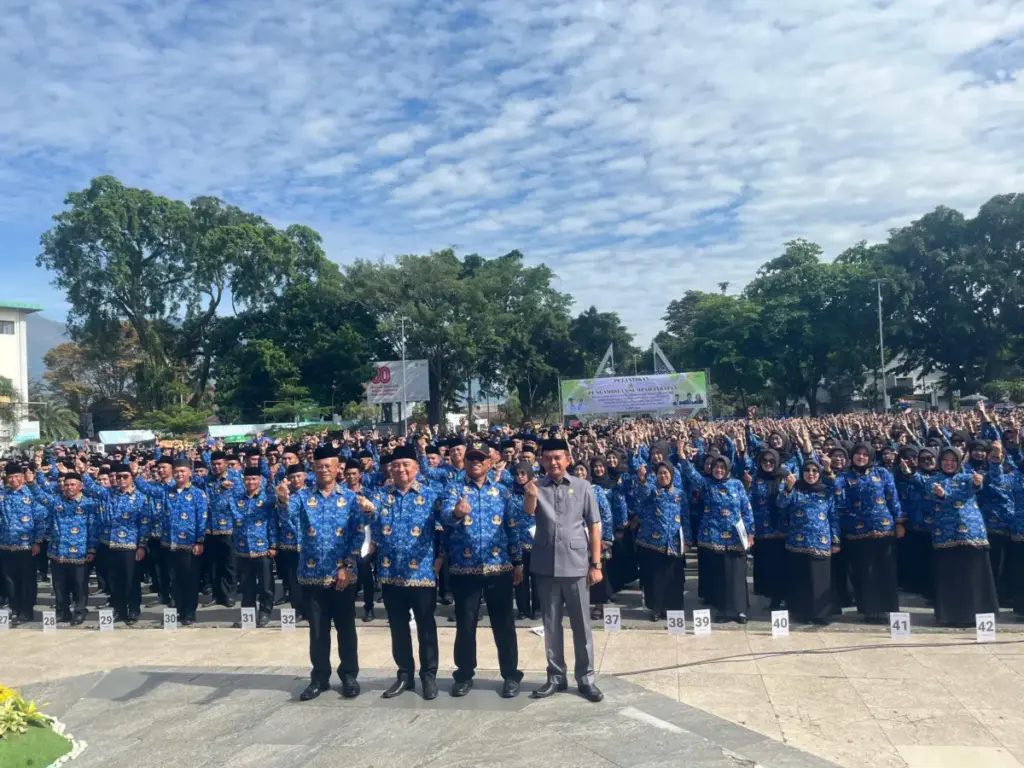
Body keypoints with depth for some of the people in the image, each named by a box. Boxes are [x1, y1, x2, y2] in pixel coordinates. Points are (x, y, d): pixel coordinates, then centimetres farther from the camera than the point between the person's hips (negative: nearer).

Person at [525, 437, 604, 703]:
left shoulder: (582, 487, 0)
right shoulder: (536, 487, 1)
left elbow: (594, 526, 1)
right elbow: (527, 514, -16)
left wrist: (596, 564, -3)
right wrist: (529, 495, -37)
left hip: (576, 566, -1)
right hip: (546, 566, 1)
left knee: (581, 624, 7)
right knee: (551, 624, 11)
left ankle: (586, 678, 19)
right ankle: (556, 676, 23)